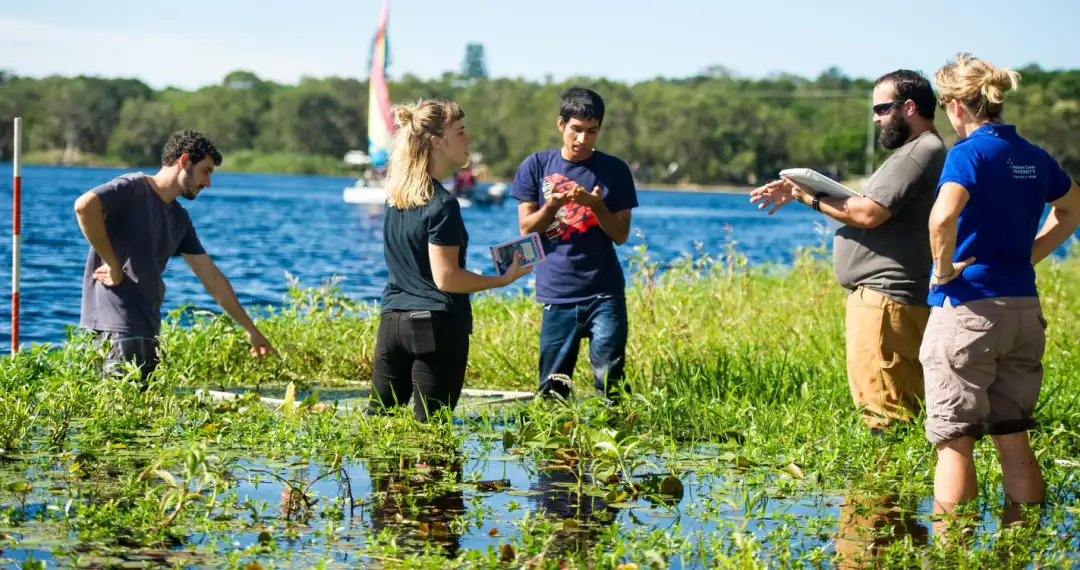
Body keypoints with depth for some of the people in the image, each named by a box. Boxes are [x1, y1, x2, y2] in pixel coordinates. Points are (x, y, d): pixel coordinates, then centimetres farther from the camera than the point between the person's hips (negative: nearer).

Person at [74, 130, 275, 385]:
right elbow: (84, 205, -24)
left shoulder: (179, 218, 18)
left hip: (147, 328, 9)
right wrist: (112, 264, -16)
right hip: (116, 323, -9)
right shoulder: (134, 188, -6)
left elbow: (212, 278, 22)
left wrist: (251, 330, 23)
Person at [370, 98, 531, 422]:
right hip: (436, 326, -7)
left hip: (392, 321, 7)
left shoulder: (396, 195, 9)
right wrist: (504, 279, -9)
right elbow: (446, 279, -17)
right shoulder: (442, 205, -15)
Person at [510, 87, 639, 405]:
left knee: (611, 383, -6)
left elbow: (621, 235, 3)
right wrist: (552, 205, -16)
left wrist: (597, 205, -15)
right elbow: (526, 228, 3)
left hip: (604, 293, -1)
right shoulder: (536, 166, 4)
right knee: (552, 388, 2)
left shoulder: (614, 170, 4)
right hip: (556, 294, 1)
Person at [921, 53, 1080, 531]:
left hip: (967, 308, -7)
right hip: (1024, 308, 7)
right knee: (1013, 438, 14)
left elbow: (943, 217, -30)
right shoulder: (1033, 156, 10)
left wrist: (945, 268, -14)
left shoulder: (969, 153, -12)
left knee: (954, 441, -1)